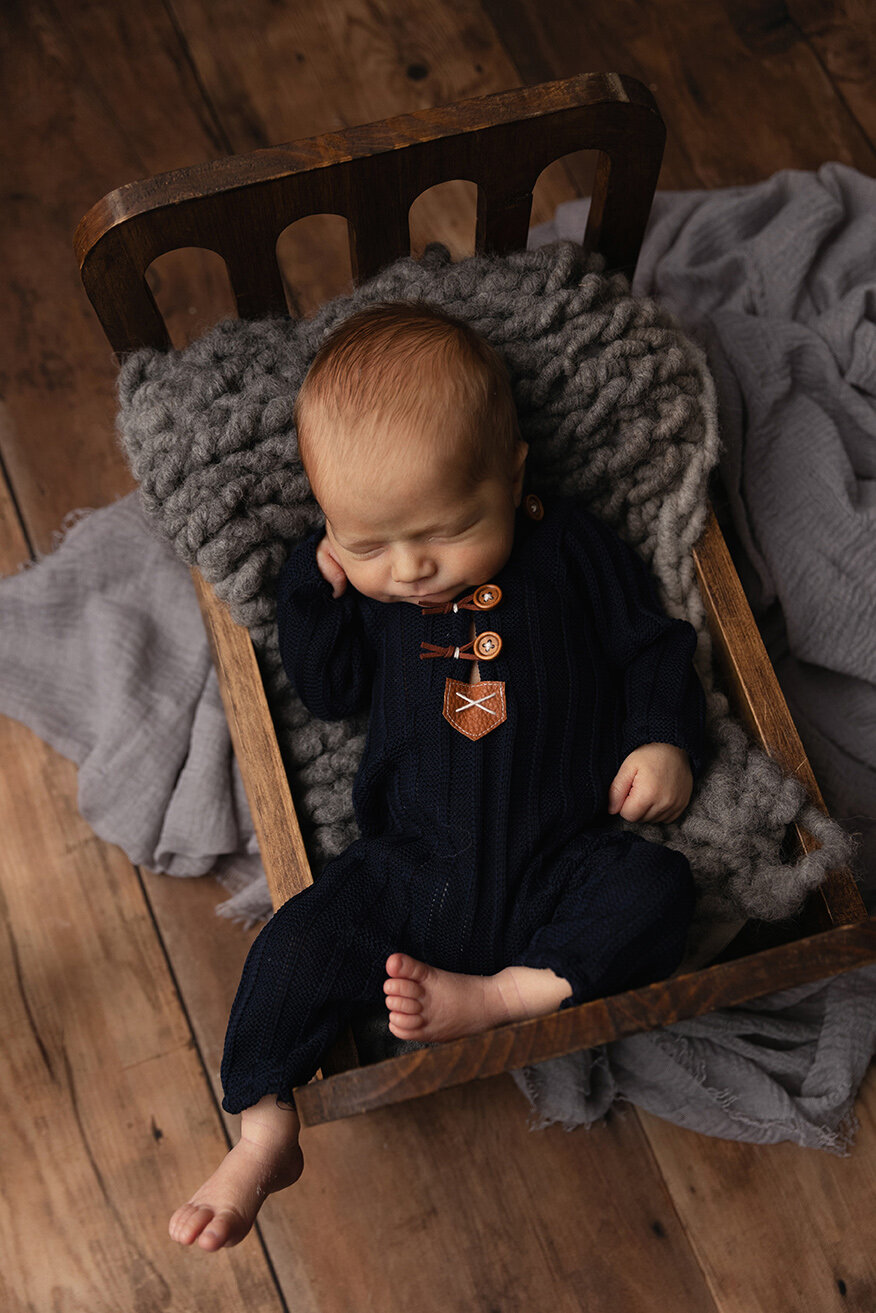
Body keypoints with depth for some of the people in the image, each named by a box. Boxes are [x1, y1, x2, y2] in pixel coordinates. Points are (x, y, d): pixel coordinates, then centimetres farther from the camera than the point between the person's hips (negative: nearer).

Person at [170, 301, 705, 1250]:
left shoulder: (571, 549, 2)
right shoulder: (358, 583, 7)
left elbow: (652, 644, 9)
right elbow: (327, 691, 9)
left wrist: (663, 739, -6)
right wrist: (319, 581, -3)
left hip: (561, 866, 0)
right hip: (409, 872, 1)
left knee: (656, 888, -24)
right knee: (303, 939, -17)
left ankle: (499, 995, -27)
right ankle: (262, 1135, -5)